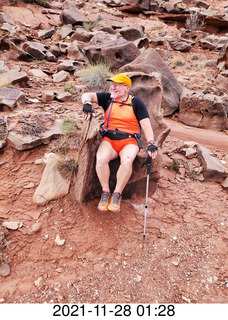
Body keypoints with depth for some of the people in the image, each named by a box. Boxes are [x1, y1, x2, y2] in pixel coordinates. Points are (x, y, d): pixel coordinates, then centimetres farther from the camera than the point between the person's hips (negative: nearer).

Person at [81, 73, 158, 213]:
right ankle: (105, 192, -7)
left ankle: (117, 194, -12)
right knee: (100, 159, -29)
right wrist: (87, 103, -19)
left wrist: (151, 143, -13)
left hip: (130, 140, -2)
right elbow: (87, 95, 6)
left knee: (127, 161, -34)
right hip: (109, 139, 2)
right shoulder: (107, 98, 12)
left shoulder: (136, 103, 6)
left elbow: (145, 124, -1)